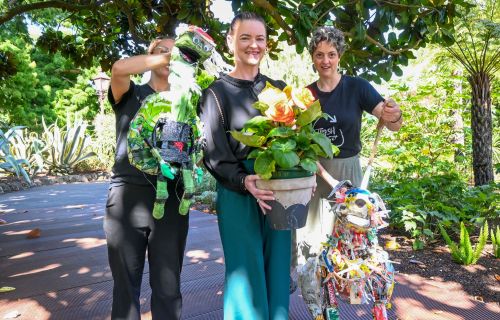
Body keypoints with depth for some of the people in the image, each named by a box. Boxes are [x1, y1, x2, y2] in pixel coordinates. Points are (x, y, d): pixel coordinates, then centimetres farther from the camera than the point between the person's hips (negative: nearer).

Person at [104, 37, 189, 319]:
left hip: (170, 200, 2)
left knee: (167, 286, 8)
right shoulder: (131, 95, 8)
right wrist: (167, 56, -8)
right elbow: (120, 68, -14)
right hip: (127, 196, -1)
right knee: (126, 285, 8)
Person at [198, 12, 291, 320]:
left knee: (278, 267, 11)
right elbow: (214, 155, -6)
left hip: (279, 190, 4)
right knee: (247, 269, 4)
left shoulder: (279, 89, 12)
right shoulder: (217, 92, 0)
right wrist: (245, 181, -21)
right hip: (238, 194, -3)